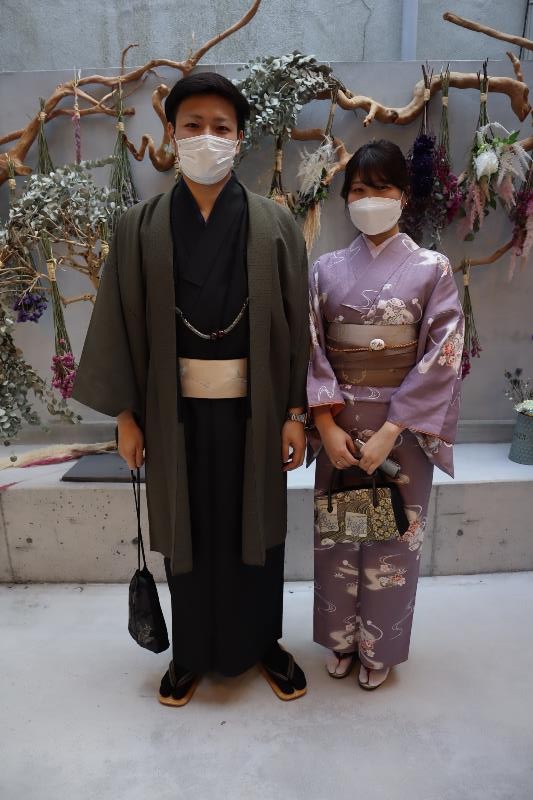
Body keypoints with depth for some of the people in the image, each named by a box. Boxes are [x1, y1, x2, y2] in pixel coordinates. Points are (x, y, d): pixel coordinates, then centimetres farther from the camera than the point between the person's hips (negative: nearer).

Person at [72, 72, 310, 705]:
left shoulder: (274, 226, -1)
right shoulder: (140, 228, 0)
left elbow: (297, 324, -1)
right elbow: (121, 324, 2)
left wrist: (295, 412, -4)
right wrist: (126, 414, 0)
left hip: (253, 410, 0)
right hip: (176, 411, 1)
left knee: (255, 529, 13)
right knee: (187, 532, 13)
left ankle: (263, 642, 38)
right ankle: (192, 652, 37)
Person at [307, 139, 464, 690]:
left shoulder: (432, 268, -2)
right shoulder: (327, 270, 4)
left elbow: (441, 357, -9)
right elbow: (310, 351, -1)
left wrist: (390, 432, -16)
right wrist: (327, 426, -12)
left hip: (403, 427, -2)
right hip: (339, 425, 2)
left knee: (393, 537, 10)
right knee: (336, 535, 12)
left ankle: (379, 648, 34)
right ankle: (341, 640, 36)